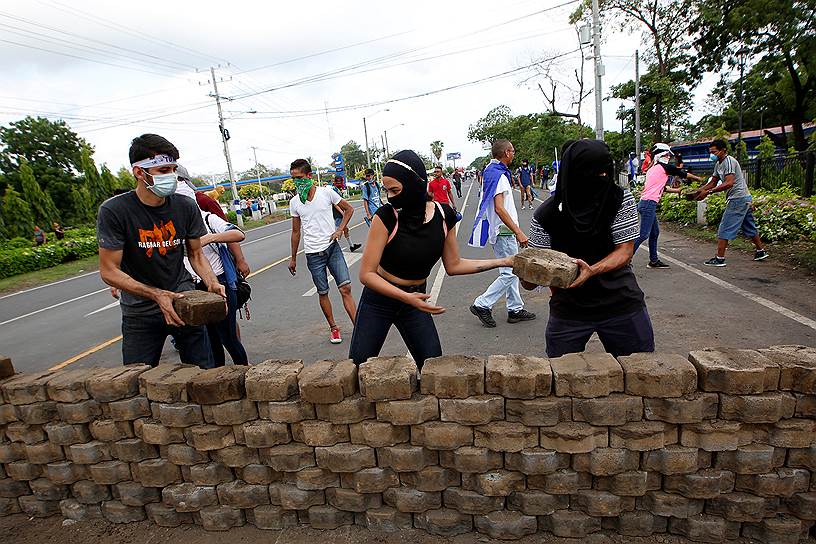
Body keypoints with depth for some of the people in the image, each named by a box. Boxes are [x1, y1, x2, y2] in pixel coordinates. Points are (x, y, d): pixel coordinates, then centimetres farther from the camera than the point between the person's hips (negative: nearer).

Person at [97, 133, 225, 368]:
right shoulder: (113, 210, -14)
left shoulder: (186, 206, -4)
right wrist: (156, 294, -23)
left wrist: (211, 283, -12)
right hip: (140, 311, -2)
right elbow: (109, 271, -12)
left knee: (204, 374, 5)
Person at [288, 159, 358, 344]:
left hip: (332, 247, -1)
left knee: (345, 288, -6)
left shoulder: (327, 192, -3)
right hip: (313, 254, 2)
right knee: (323, 293, 8)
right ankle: (333, 328, 25)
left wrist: (340, 230, -5)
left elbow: (349, 209, 8)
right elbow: (296, 231, 12)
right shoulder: (294, 202, 4)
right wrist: (293, 258, 14)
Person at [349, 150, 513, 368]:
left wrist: (504, 261, -1)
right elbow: (366, 274, -19)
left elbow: (453, 265, 2)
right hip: (379, 299, -2)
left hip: (416, 300, 3)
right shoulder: (386, 216, -21)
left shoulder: (444, 215, -10)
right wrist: (406, 297, -32)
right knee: (357, 367, 3)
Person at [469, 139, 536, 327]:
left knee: (511, 271, 14)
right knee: (509, 273, -5)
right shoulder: (499, 175, -18)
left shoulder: (491, 171, 13)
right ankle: (482, 305, 1)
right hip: (504, 232, -11)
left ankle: (515, 309, 22)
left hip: (504, 232, 11)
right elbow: (499, 209, -27)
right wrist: (518, 232, -27)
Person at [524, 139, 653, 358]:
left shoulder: (621, 201, -7)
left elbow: (625, 250, -9)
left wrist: (592, 270, -28)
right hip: (567, 306, 0)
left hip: (621, 303, 1)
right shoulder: (547, 215, -9)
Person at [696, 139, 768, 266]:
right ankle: (761, 252, 33)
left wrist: (708, 192, -31)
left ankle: (719, 258, -9)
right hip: (745, 199, 10)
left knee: (724, 229, -10)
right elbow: (713, 182, 16)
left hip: (738, 199, -10)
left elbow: (729, 183, -27)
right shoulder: (718, 164, 13)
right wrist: (699, 190, 0)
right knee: (749, 228, 21)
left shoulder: (729, 161, -16)